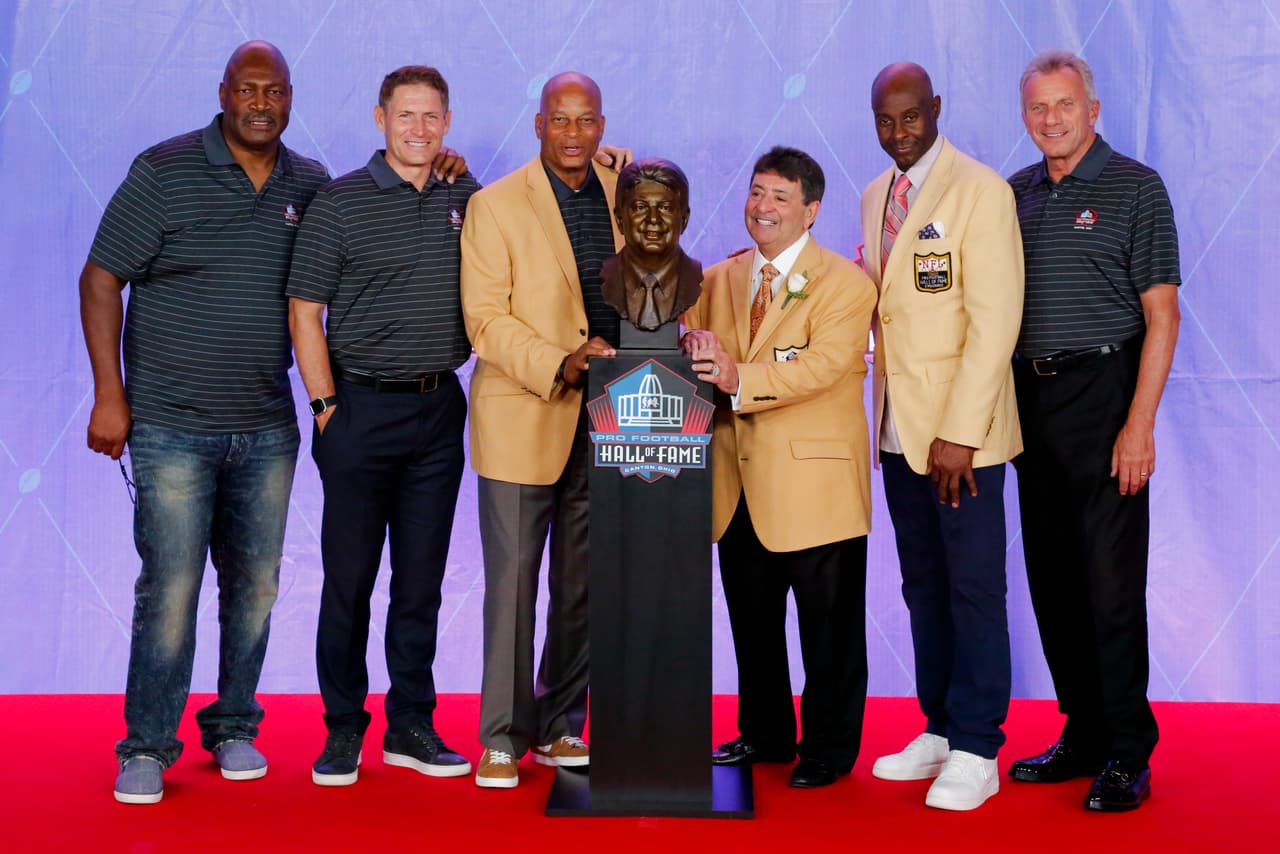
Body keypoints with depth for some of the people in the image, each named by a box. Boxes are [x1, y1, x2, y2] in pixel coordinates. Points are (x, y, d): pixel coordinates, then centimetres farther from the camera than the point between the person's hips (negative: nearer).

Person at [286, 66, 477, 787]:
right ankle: (343, 729, 15)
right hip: (362, 409, -3)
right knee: (350, 577, 3)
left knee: (422, 577, 9)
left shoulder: (466, 200, 8)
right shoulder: (341, 201, -3)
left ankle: (411, 727, 20)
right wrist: (327, 404, -7)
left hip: (439, 409, 3)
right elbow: (305, 312, -4)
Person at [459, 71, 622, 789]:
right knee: (513, 582, 0)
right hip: (522, 420, -4)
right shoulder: (494, 205, -3)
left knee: (585, 586, 9)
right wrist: (559, 366, -21)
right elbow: (486, 320, -9)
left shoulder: (622, 196, 11)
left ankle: (561, 727, 23)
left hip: (606, 422, 4)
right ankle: (504, 737, 11)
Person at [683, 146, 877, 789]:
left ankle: (828, 747, 19)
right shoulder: (717, 281, 13)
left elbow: (823, 364, -19)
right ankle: (764, 732, 33)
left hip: (814, 482, -5)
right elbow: (692, 351, 11)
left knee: (828, 627, 4)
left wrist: (740, 380, -31)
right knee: (751, 621, 16)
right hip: (739, 484, 6)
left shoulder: (844, 283, -6)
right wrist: (692, 351, -13)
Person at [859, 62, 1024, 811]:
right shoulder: (875, 197, 14)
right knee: (924, 587, 12)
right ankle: (939, 731, 23)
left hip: (961, 429, -7)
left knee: (974, 588, 0)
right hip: (900, 430, 7)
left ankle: (975, 754, 9)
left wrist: (959, 432, -19)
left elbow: (995, 318, -15)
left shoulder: (980, 190, -8)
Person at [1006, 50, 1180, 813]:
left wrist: (1140, 425, -15)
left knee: (1110, 580, -5)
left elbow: (1161, 313, -7)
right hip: (1031, 399, 6)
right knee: (1053, 580, 9)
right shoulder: (1016, 193, 13)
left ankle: (1128, 754, 6)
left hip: (1102, 395, -5)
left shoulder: (1136, 186, -2)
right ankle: (1084, 736, 21)